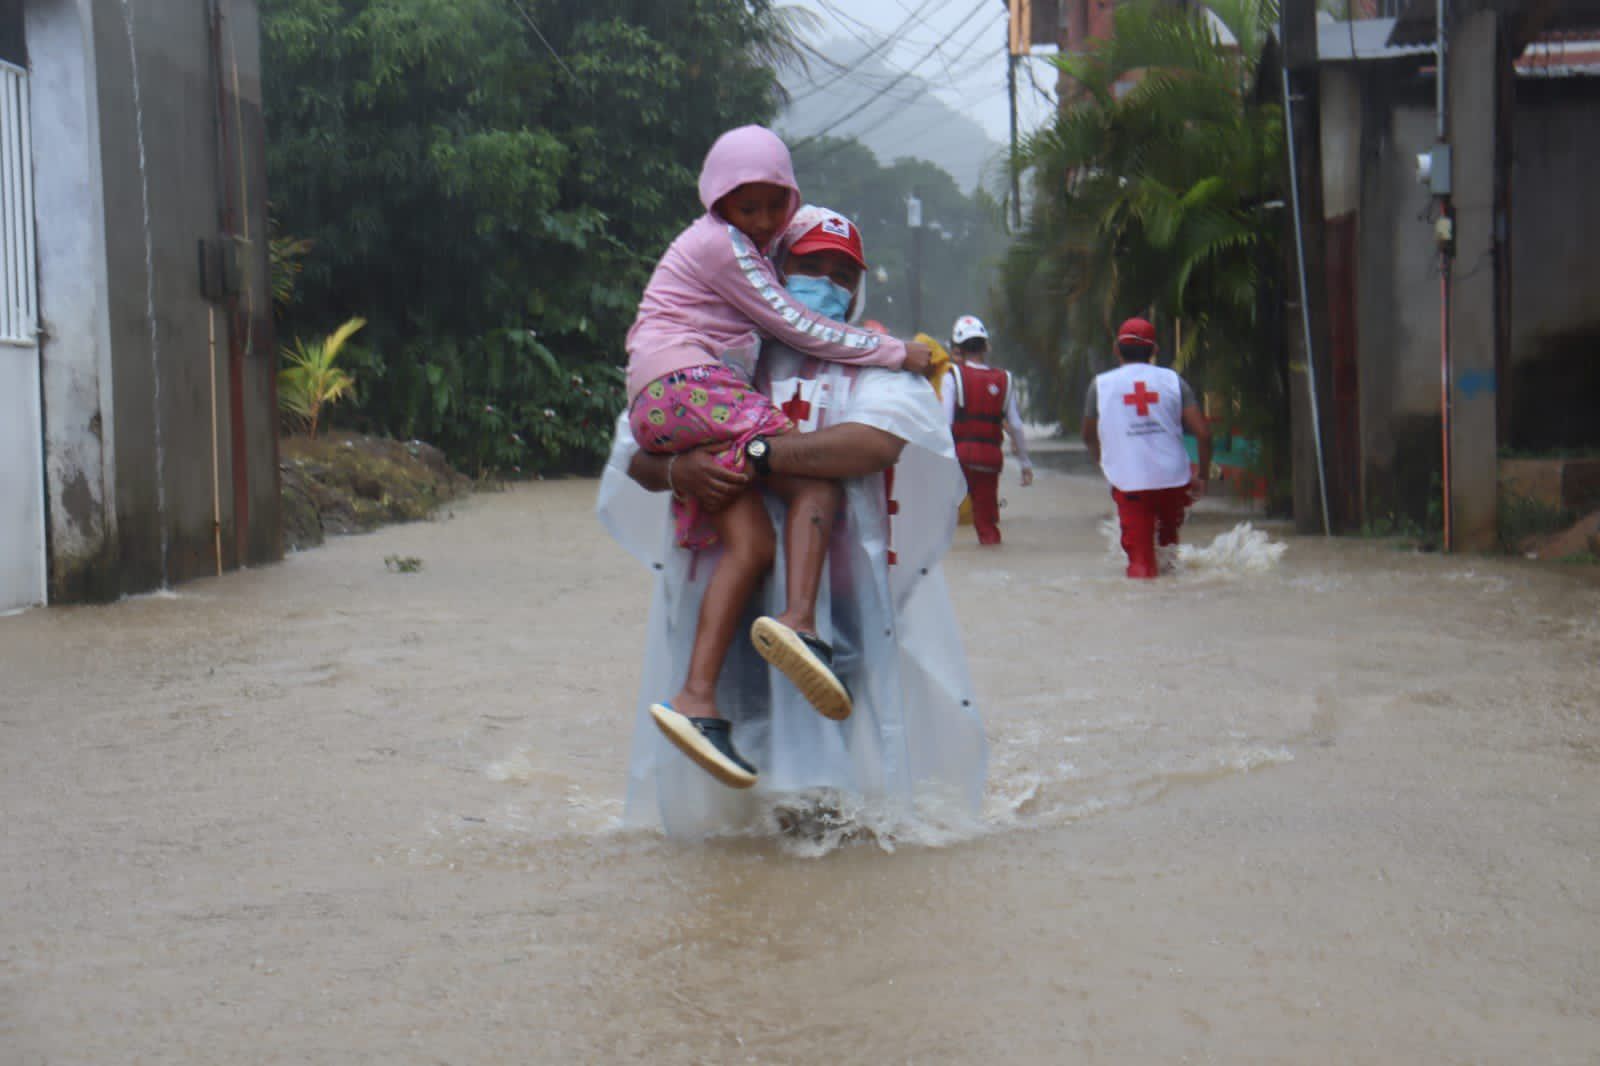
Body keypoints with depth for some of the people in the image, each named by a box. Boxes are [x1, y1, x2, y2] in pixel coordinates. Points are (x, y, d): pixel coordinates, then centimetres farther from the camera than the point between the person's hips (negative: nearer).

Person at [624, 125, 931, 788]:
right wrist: (897, 353, 1)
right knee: (818, 484, -20)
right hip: (686, 386, -9)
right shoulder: (719, 244, 0)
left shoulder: (743, 247, 29)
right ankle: (799, 621, -41)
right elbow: (793, 326, -3)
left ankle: (697, 698, -22)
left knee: (751, 540, -8)